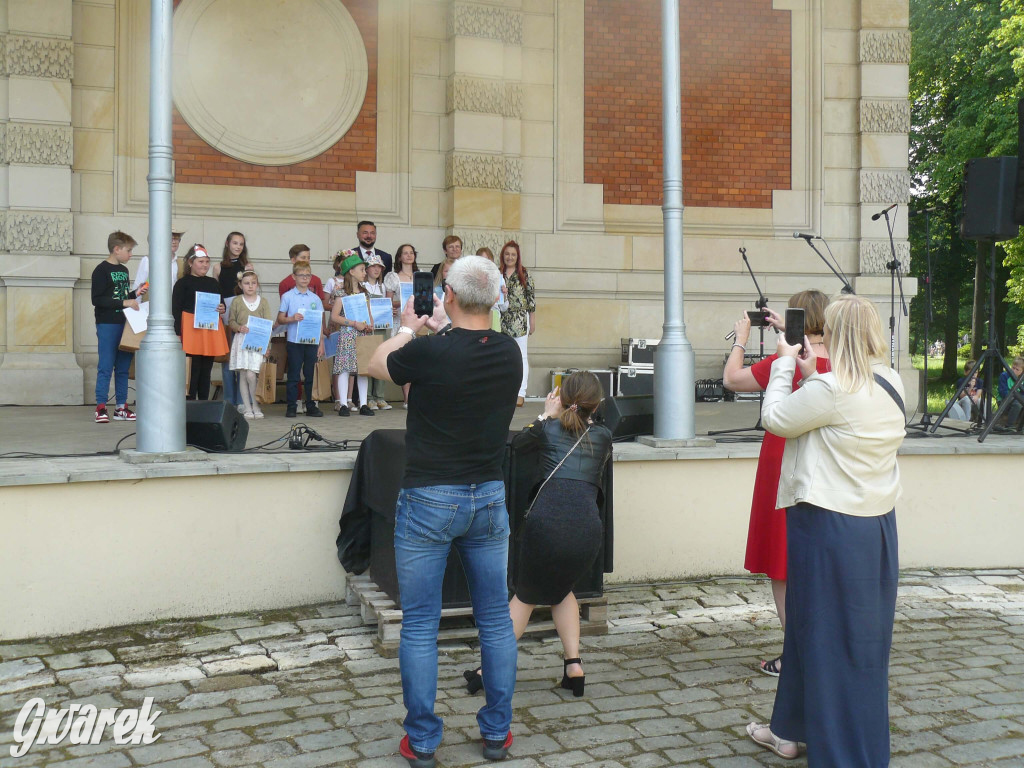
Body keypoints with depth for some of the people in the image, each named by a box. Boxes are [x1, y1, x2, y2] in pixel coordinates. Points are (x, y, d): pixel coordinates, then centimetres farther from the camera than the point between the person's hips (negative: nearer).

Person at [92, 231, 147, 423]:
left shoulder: (124, 270, 16)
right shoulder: (102, 270, -8)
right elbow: (97, 300, -15)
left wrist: (135, 293, 5)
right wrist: (124, 302, -19)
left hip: (124, 324, 7)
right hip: (107, 324, -7)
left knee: (123, 367, 8)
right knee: (106, 367, -6)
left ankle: (121, 407, 13)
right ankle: (101, 408, -2)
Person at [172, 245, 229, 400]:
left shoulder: (213, 283, 15)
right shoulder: (183, 283, -1)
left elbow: (221, 304, 25)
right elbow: (175, 310, -6)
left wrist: (222, 309, 0)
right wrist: (178, 334, -15)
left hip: (211, 331, 5)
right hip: (190, 329, -5)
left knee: (206, 370, 9)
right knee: (192, 371, -6)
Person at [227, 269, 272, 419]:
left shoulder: (263, 301, 7)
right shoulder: (237, 301, 6)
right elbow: (231, 321, 7)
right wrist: (239, 328, -15)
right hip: (241, 340, 1)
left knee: (250, 374, -12)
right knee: (242, 375, 2)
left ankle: (255, 405, 4)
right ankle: (247, 407, 11)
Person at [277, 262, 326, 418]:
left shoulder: (315, 298, 9)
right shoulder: (288, 297, 2)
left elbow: (320, 322, 10)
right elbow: (280, 319, 3)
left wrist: (321, 344, 5)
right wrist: (292, 319, -17)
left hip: (312, 342, 2)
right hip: (294, 341, -2)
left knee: (311, 375, 6)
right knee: (293, 375, 1)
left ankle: (311, 406, 14)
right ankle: (291, 407, 7)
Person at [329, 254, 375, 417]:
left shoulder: (364, 292, 15)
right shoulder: (342, 293, -5)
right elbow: (334, 316, -11)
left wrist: (369, 326, 1)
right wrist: (354, 323, -16)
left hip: (363, 335, 6)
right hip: (347, 335, -6)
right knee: (344, 368, -6)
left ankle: (363, 405, 9)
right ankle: (343, 405, -1)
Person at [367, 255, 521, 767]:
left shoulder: (429, 352, -17)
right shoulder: (509, 354, -3)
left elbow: (376, 364, 5)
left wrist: (408, 329, 21)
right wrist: (440, 331, 30)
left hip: (429, 499, -4)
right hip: (489, 497, 4)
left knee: (419, 626, 6)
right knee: (495, 619, 13)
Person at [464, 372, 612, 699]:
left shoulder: (549, 430, 15)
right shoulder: (602, 436, 19)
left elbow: (516, 445, 34)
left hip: (545, 522, -2)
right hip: (587, 529, 2)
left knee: (526, 596, 20)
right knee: (561, 589, 28)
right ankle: (573, 665, 17)